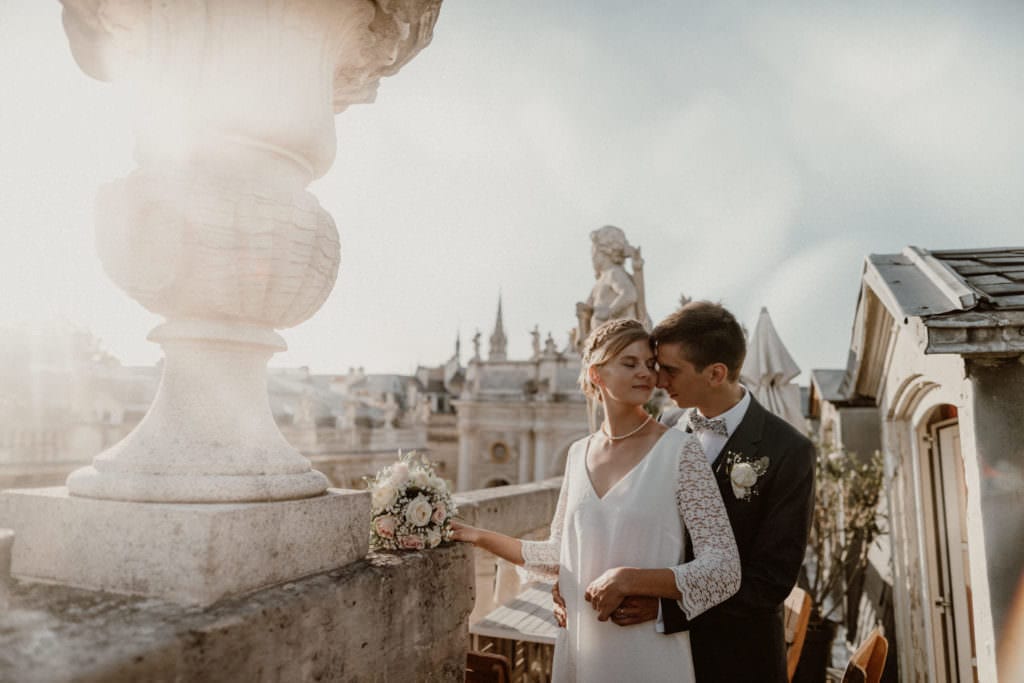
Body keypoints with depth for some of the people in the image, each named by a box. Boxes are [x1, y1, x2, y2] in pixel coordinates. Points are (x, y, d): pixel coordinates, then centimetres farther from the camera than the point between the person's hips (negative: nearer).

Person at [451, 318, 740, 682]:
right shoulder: (578, 453, 1)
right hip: (578, 648, 4)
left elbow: (724, 571, -15)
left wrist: (629, 580, -23)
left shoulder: (680, 450, -13)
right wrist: (480, 537, 8)